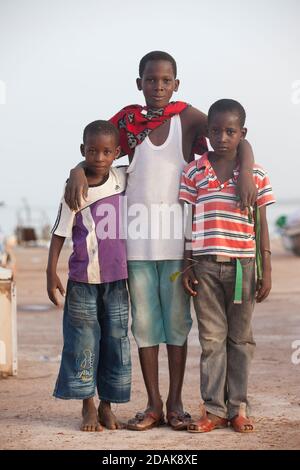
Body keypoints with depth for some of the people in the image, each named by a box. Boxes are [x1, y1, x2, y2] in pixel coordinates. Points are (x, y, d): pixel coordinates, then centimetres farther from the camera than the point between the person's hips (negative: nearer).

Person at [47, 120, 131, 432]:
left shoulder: (123, 179, 3)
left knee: (116, 340, 6)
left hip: (117, 277, 3)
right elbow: (59, 234, -3)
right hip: (83, 278, -3)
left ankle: (107, 406, 17)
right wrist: (51, 273, -8)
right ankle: (88, 407, 13)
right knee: (84, 341, 2)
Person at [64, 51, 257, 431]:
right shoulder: (128, 120, 6)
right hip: (137, 237, 2)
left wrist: (245, 172, -26)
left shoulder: (188, 118, 0)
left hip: (176, 236, -2)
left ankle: (175, 403, 13)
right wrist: (78, 171, -13)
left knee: (177, 318, 4)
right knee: (144, 319, 6)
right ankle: (153, 404, 14)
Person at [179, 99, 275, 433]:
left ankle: (238, 408, 16)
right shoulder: (193, 172, 4)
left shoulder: (255, 174, 3)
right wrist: (187, 266, 2)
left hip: (243, 265, 0)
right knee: (211, 339, 4)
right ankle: (213, 409, 11)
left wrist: (266, 270, 2)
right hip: (205, 266, 0)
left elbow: (261, 225, 5)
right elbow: (187, 222, 6)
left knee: (240, 339, 8)